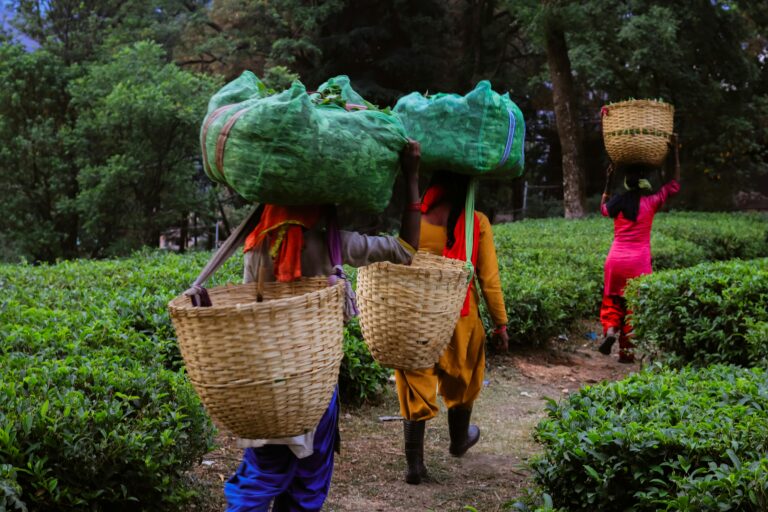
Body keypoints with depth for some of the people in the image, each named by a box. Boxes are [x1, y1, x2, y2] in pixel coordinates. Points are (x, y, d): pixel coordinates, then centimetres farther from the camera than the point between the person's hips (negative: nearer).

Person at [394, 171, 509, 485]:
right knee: (461, 382, 23)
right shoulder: (477, 223, -9)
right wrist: (500, 322, 2)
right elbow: (489, 279, -7)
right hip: (460, 317, 0)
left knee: (416, 388, 9)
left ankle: (414, 464, 7)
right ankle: (459, 440, 45)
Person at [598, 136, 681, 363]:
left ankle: (610, 329, -9)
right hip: (638, 263, -2)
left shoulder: (617, 203, -1)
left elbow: (603, 208, 24)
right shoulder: (650, 203, -7)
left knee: (611, 300, 17)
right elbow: (674, 185, 5)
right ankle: (626, 350, 7)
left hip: (615, 260, 2)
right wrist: (675, 154, 8)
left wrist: (607, 184, 28)